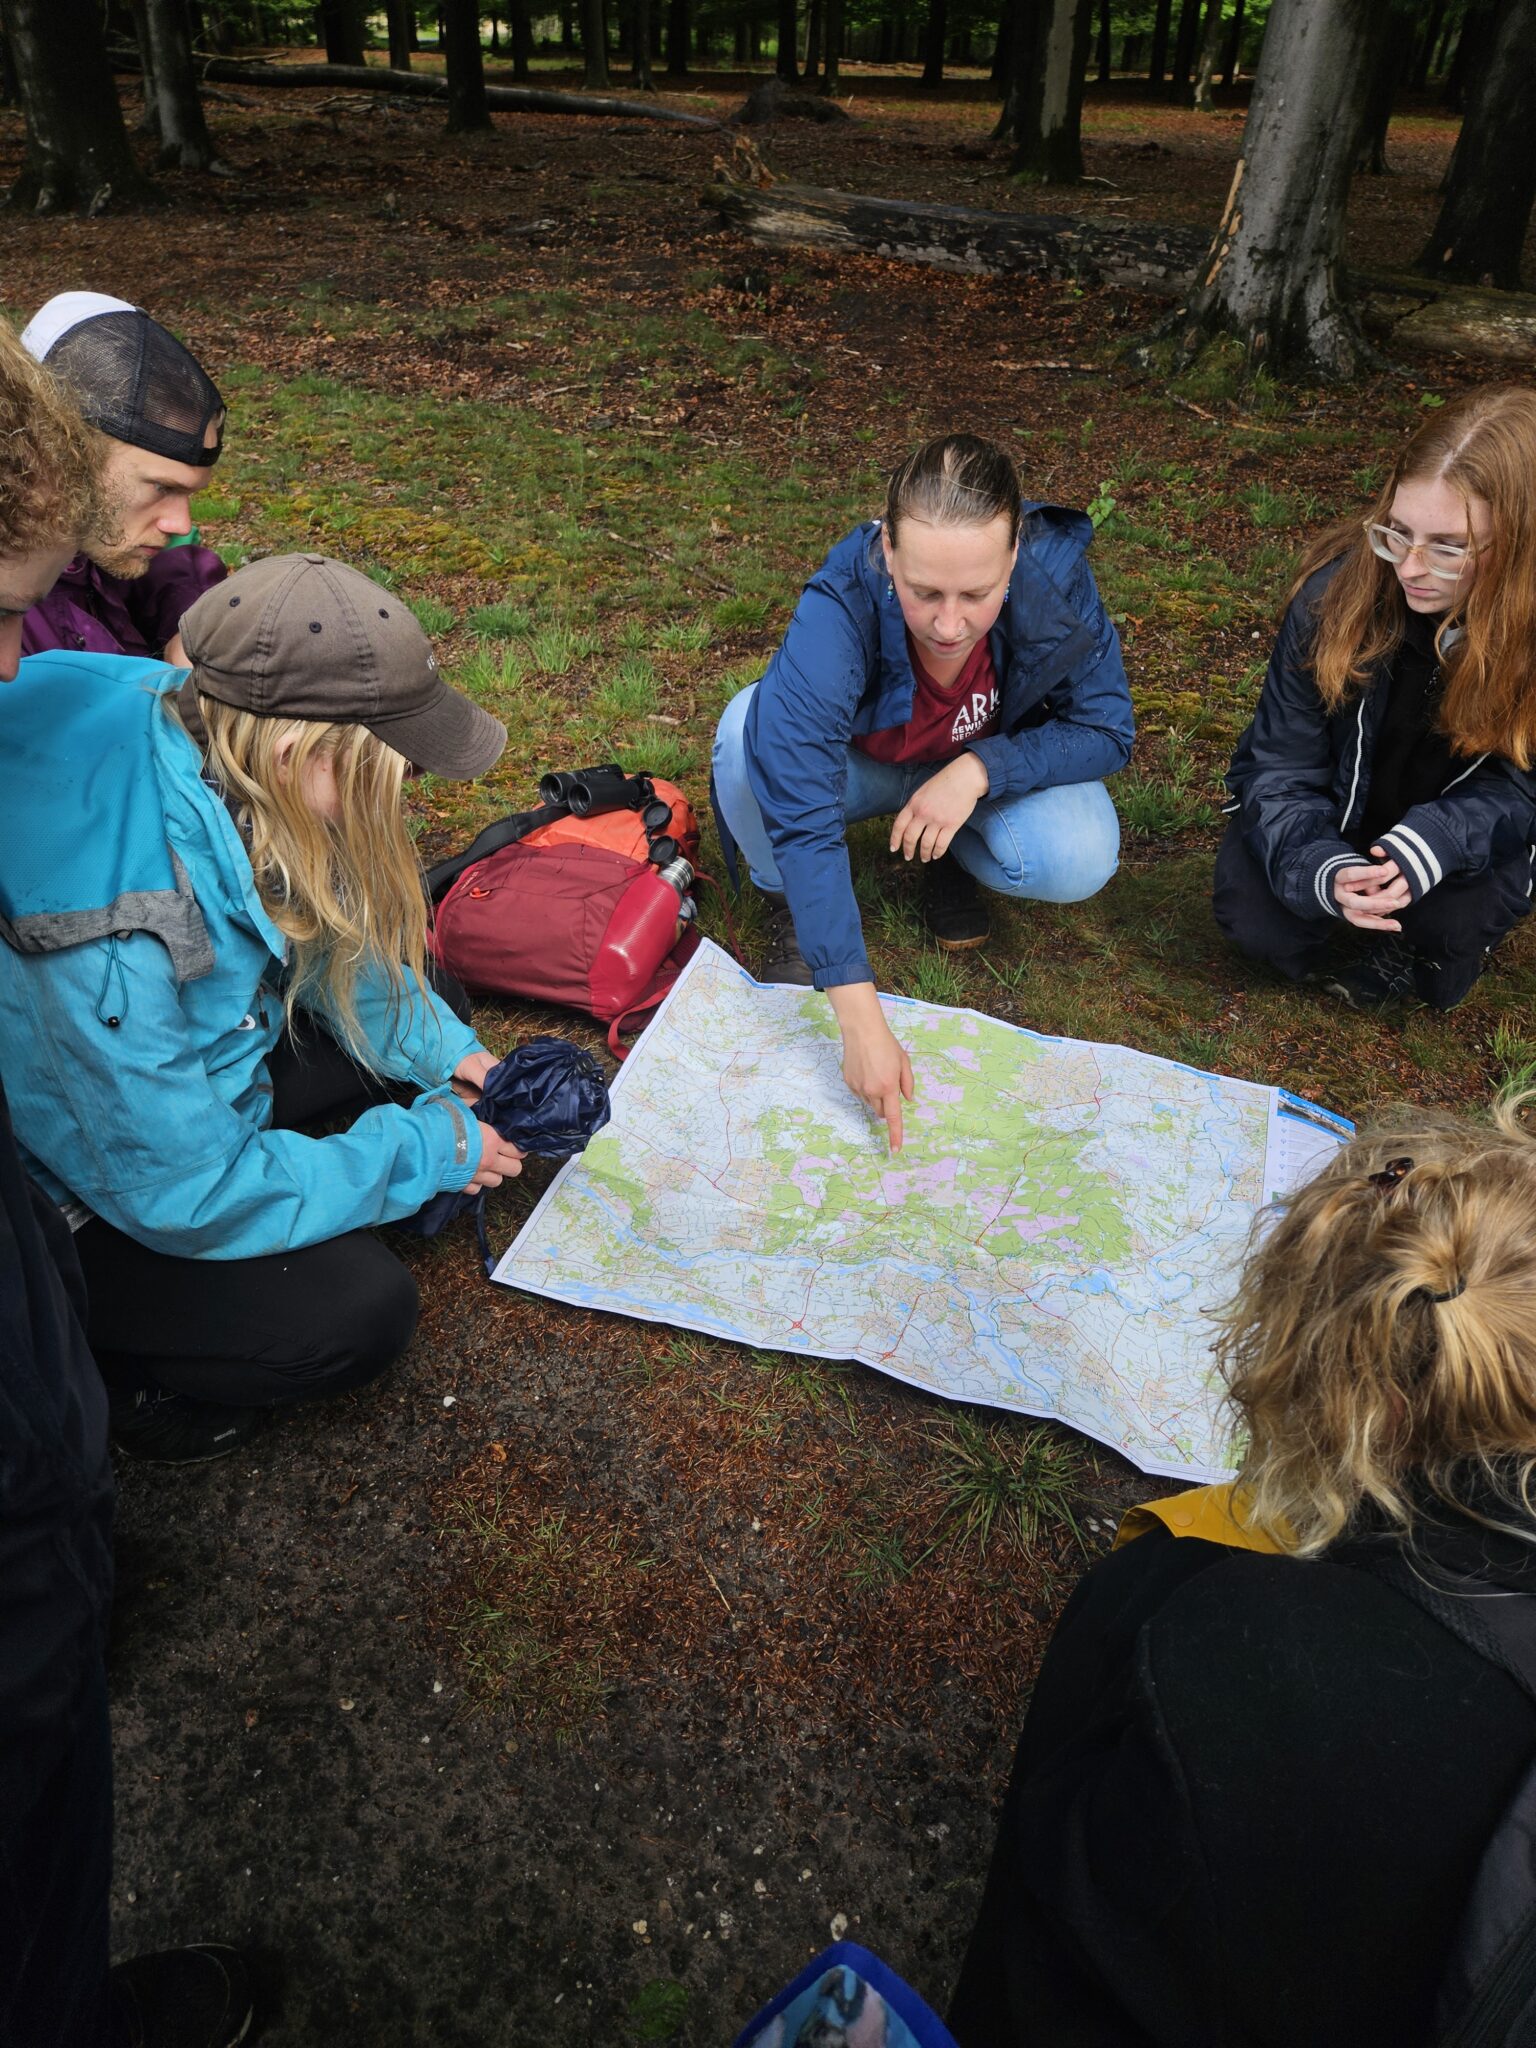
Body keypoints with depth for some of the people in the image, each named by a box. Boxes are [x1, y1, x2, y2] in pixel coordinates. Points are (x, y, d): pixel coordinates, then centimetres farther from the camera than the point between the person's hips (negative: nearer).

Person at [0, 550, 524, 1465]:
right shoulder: (112, 943, -40)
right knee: (360, 1312, -19)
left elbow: (326, 932, 2)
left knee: (397, 1031, 1)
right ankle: (109, 1370, 6)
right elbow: (187, 1196, -29)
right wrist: (424, 1151, -21)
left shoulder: (200, 732, -17)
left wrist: (446, 1052, -6)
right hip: (76, 1196, -8)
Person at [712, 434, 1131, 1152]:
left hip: (996, 767, 2)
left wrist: (978, 769, -34)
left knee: (1079, 862, -28)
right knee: (750, 730, -33)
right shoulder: (838, 607, -38)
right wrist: (860, 1018, -47)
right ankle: (789, 907, -4)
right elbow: (802, 816, -43)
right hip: (859, 762, -1)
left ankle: (957, 858, 8)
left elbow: (1106, 732, -16)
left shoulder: (1056, 580, -30)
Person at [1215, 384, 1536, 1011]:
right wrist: (1322, 869, -37)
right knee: (1251, 912, -23)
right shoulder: (1337, 590, -25)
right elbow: (1282, 766, -18)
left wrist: (1425, 848, -37)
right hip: (1338, 807, 1)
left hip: (1472, 834, 0)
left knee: (1445, 922, -29)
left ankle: (1414, 957, 8)